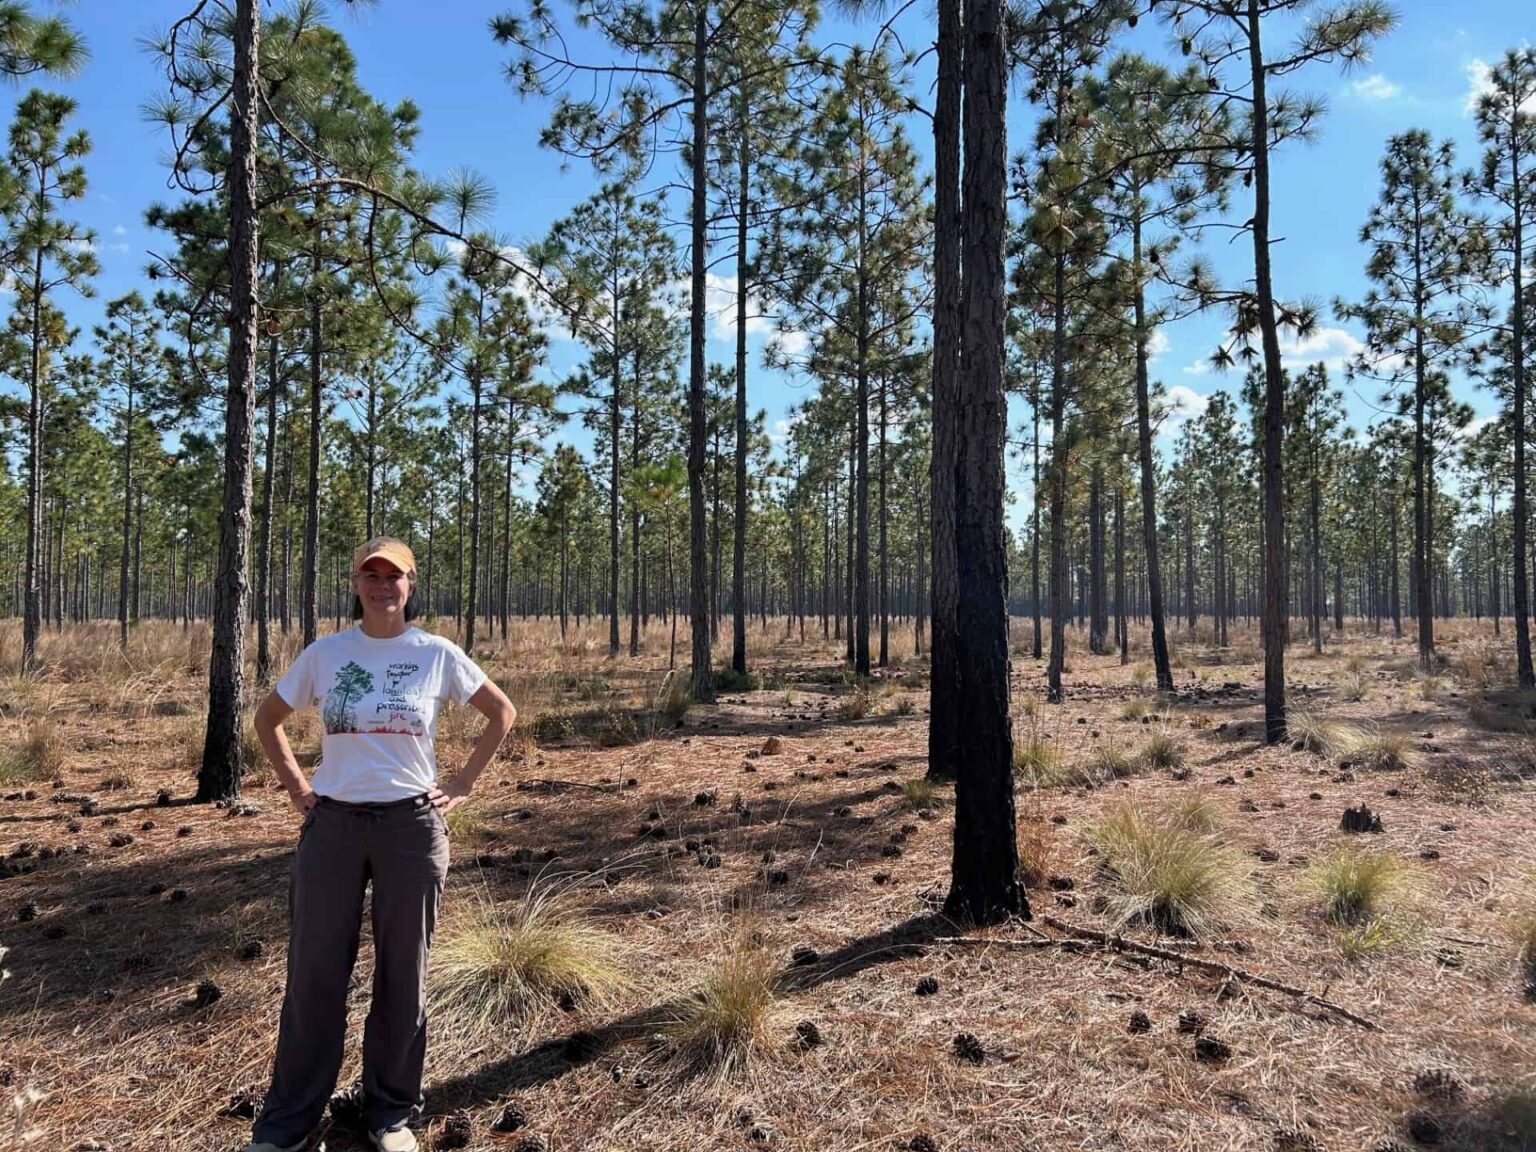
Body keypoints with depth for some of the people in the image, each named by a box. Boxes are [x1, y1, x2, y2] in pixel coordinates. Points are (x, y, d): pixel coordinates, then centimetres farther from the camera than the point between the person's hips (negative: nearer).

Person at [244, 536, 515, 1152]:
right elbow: (268, 718, 14)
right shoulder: (324, 654, 0)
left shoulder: (438, 654, -4)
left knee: (402, 976, 10)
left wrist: (461, 786, 2)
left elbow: (502, 713, 7)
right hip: (332, 824, 1)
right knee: (314, 973, 8)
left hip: (412, 825, -1)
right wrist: (296, 787, 5)